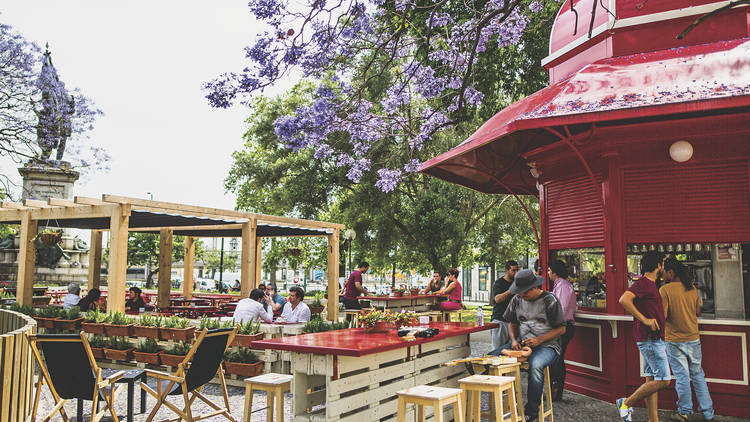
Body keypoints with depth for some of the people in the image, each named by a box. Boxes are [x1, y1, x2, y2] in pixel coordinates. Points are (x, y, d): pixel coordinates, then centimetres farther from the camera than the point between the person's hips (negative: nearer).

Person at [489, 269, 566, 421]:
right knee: (491, 357, -21)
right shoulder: (517, 300, 11)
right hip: (521, 344, 5)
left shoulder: (550, 300, -5)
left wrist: (539, 340, -16)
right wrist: (514, 340, -1)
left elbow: (561, 329, -5)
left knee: (535, 366, -39)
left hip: (546, 345, -5)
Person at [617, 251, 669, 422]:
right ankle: (627, 403, 1)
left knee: (651, 380, 11)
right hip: (650, 339, -10)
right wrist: (644, 320, -26)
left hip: (654, 339, 10)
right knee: (663, 381, -7)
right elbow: (624, 300, -29)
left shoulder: (650, 284, 18)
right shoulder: (643, 283, -14)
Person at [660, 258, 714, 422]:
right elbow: (698, 312, 12)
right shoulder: (692, 289, 3)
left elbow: (662, 315, -19)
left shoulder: (665, 290, -15)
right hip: (693, 338, 5)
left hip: (674, 339, -5)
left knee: (682, 376, 3)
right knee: (697, 374, 13)